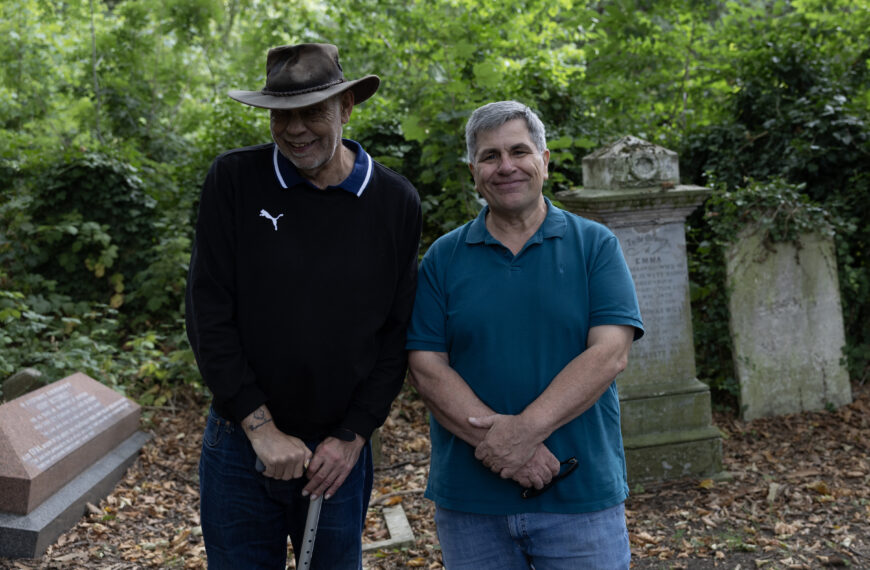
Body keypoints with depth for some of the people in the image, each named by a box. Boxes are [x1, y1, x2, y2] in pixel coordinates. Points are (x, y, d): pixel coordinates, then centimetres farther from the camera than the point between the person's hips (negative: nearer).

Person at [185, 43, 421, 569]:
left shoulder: (395, 203, -3)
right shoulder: (235, 179, -5)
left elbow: (398, 334, 0)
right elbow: (208, 314, -8)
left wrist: (353, 436, -6)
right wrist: (261, 427, -12)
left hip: (339, 449, 1)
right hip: (242, 443, 0)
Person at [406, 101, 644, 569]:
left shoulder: (595, 245, 1)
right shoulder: (443, 259, 4)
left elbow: (610, 352, -9)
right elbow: (426, 368, -4)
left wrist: (526, 429, -20)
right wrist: (501, 443, -17)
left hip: (582, 495, -1)